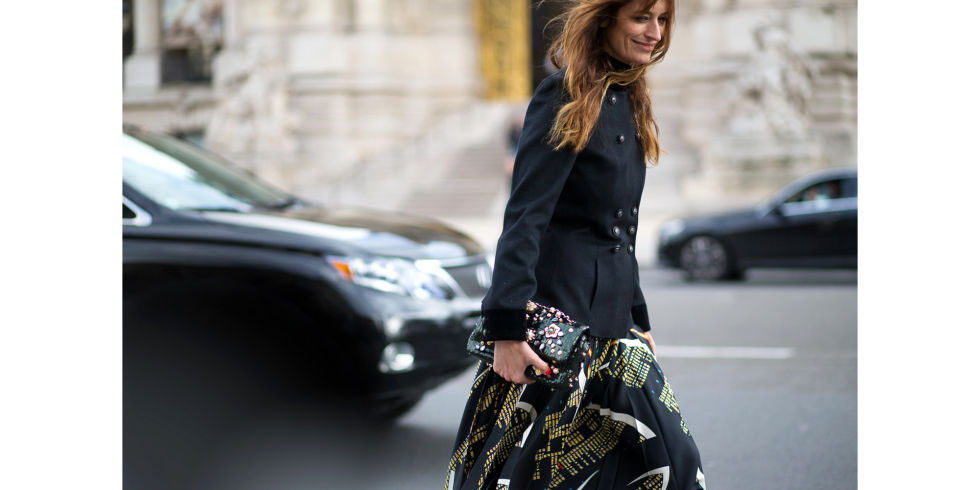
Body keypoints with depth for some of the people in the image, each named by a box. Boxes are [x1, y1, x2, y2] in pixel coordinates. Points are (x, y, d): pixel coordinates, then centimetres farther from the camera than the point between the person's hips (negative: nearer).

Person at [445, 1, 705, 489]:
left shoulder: (627, 101, 15)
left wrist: (637, 319, 22)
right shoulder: (565, 96, -11)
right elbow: (525, 215, -18)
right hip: (558, 313, -8)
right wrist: (507, 328, -24)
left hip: (609, 319, 9)